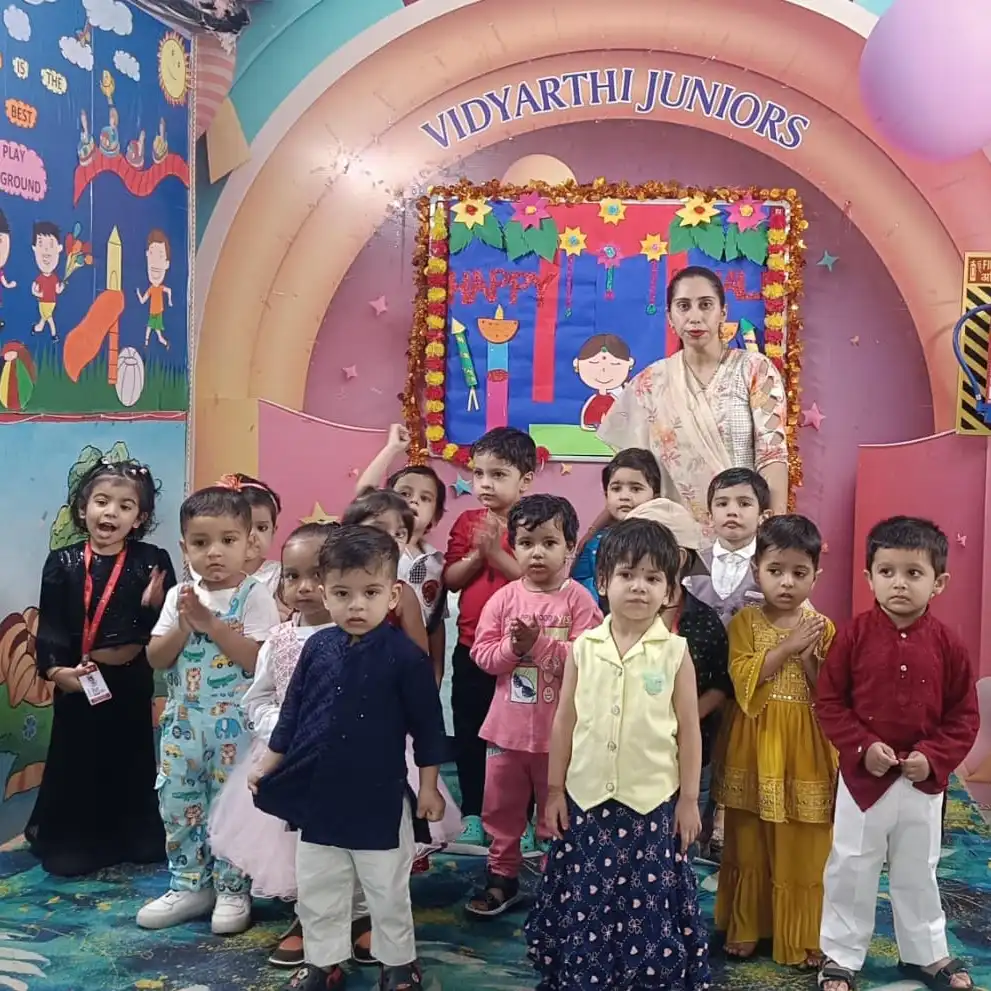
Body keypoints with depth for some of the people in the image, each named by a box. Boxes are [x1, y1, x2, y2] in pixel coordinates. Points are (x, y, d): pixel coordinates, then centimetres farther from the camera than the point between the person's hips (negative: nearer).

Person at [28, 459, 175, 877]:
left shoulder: (152, 561, -5)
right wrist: (57, 670, -18)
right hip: (77, 685, 1)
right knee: (75, 768, 9)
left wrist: (156, 604, -26)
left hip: (131, 684, 0)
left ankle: (133, 840, 29)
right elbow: (49, 627, -5)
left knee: (130, 764, 12)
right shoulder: (62, 563, -2)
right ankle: (72, 846, 26)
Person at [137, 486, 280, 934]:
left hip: (235, 722, -5)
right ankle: (190, 886, 25)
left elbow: (258, 660, -19)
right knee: (177, 803, 10)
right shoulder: (178, 595, 5)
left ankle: (232, 890, 17)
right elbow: (156, 658, 2)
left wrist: (210, 622, -20)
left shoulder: (254, 595, -9)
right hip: (184, 720, 5)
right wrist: (185, 625, -15)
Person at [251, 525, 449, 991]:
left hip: (379, 798, -4)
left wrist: (429, 786, -5)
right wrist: (269, 764, 11)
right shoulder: (317, 648, -3)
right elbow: (292, 712, 9)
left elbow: (427, 725, -8)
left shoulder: (404, 655, -15)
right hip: (318, 794, 4)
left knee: (387, 890, 12)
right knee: (316, 888, 17)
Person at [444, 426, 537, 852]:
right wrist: (476, 554, -17)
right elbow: (450, 578, -1)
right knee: (468, 734, 12)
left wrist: (497, 553, -24)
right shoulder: (467, 522, 5)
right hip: (470, 647, 4)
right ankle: (473, 814, 26)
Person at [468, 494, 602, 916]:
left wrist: (540, 643, -26)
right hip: (508, 725, 3)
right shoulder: (504, 598, -2)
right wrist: (513, 647, -22)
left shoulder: (578, 599, -10)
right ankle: (502, 877, 33)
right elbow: (482, 654, -4)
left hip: (559, 728, -3)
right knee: (501, 808, 16)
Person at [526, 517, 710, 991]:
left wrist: (689, 799, 0)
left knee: (649, 905, 8)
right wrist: (554, 790, 5)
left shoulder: (675, 653, -6)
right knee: (583, 903, 11)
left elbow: (689, 730, 0)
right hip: (587, 799, 2)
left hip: (653, 802, -1)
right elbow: (564, 723, 4)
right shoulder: (583, 648, -2)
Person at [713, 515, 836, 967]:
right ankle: (745, 929, 26)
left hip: (804, 751, 0)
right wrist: (787, 647, -19)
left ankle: (802, 939, 21)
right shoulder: (744, 621, -2)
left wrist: (808, 658, -18)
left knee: (803, 849, 6)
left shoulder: (823, 627, -1)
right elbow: (743, 678, -14)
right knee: (749, 846, 11)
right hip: (755, 750, 0)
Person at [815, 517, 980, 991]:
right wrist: (862, 747, -18)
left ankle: (926, 953, 38)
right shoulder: (855, 634, -11)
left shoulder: (946, 643, -7)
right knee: (851, 869, 10)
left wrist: (933, 756, -14)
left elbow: (964, 714, -1)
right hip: (863, 774, -1)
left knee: (917, 871, 19)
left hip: (924, 779, 2)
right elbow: (829, 701, -8)